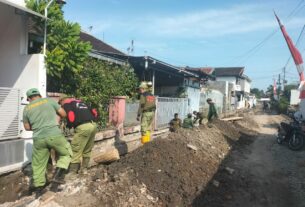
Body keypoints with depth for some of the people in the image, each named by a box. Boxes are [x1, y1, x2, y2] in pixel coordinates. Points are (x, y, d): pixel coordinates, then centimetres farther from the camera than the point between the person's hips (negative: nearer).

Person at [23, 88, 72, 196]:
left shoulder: (26, 108, 14)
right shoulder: (49, 100, 8)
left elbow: (27, 127, 20)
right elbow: (63, 114, 10)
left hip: (38, 139, 3)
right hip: (55, 135, -2)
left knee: (38, 164, 18)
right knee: (66, 153, 19)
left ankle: (38, 190, 24)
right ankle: (57, 176, 2)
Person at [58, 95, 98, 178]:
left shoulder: (66, 104, 9)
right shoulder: (80, 102, 30)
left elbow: (71, 117, -5)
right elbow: (94, 113, 24)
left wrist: (69, 125, 14)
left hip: (83, 127, -7)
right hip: (93, 125, 8)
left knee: (76, 150, 3)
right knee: (87, 150, 20)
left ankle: (72, 172, 10)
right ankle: (84, 168, 30)